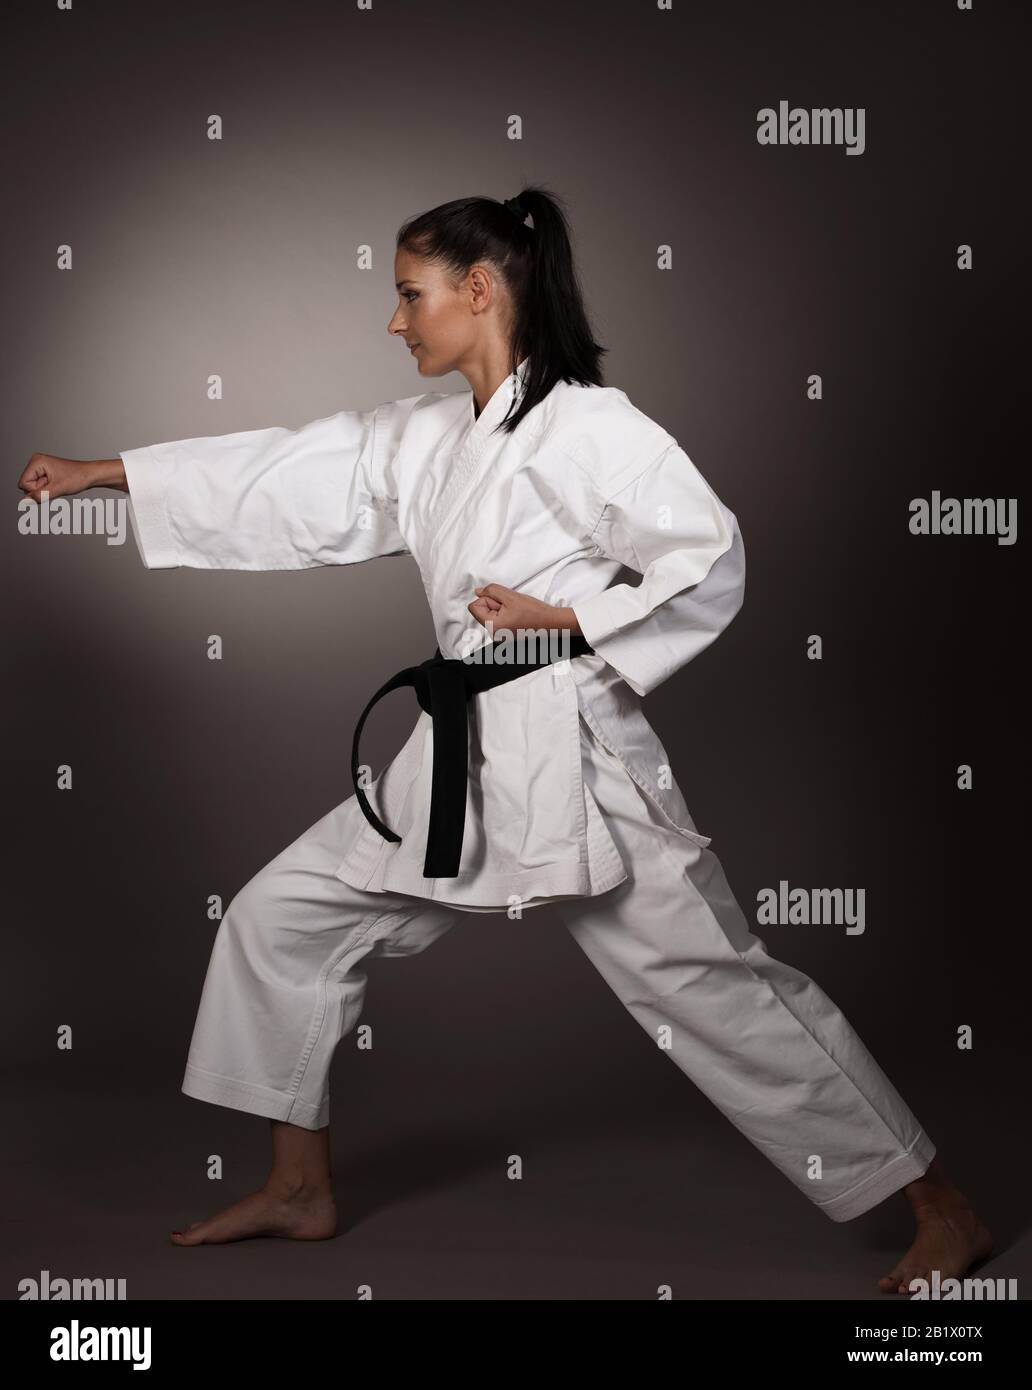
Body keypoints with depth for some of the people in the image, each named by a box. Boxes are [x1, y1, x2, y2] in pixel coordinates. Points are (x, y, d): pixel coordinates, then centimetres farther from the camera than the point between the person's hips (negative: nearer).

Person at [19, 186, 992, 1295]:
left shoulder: (591, 426, -12)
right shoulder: (422, 438, 12)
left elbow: (711, 566, -15)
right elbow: (281, 477, 14)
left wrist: (565, 619, -15)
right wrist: (102, 473, 16)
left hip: (571, 755, -8)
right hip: (458, 757, 8)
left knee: (713, 985, -6)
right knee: (281, 917, 11)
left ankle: (942, 1214, 8)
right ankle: (300, 1193, 26)